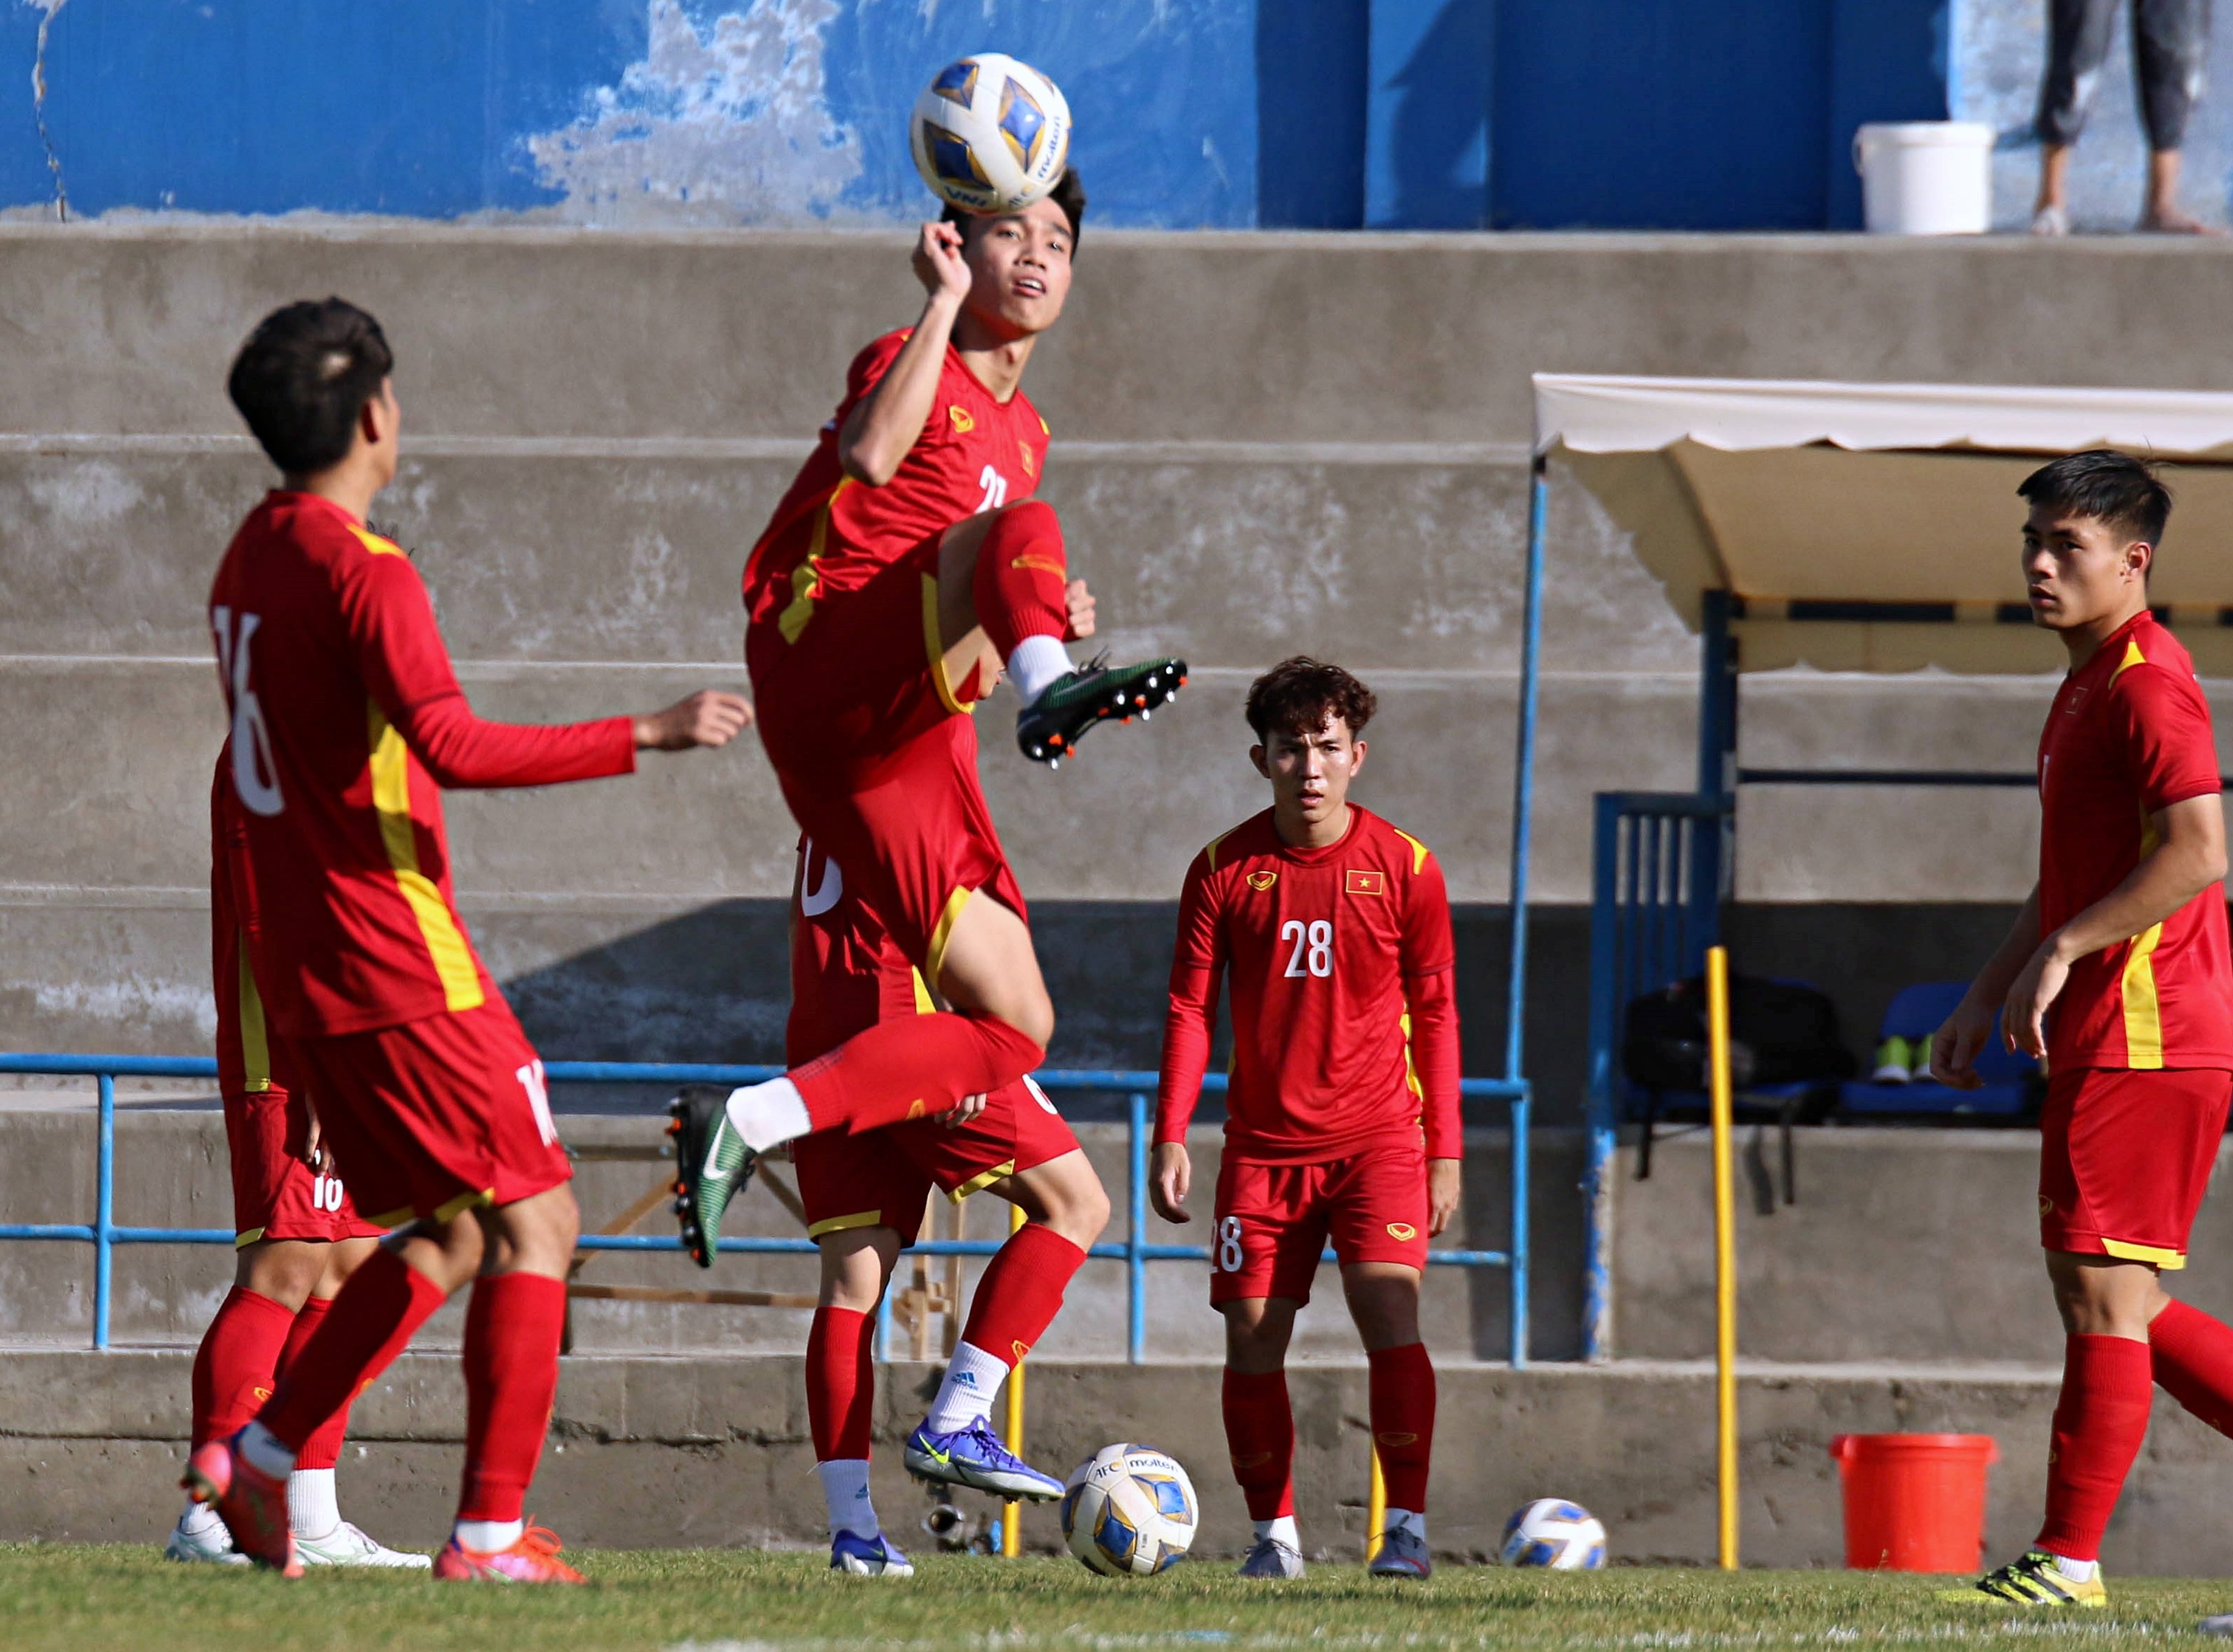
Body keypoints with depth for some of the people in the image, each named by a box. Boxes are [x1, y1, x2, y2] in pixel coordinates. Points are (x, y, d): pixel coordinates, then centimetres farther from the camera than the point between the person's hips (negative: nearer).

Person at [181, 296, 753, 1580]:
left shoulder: (250, 559, 13)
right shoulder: (365, 574, -16)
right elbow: (452, 747, -29)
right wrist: (650, 738, -29)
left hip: (302, 973, 9)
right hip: (404, 965, -9)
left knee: (447, 1233, 17)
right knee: (537, 1220, -3)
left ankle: (261, 1460, 10)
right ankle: (493, 1532, -8)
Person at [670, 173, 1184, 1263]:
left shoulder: (1022, 434, 29)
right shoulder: (912, 366, 5)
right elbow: (868, 456, -20)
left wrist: (1045, 617, 15)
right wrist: (943, 302, -13)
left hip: (902, 746, 8)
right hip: (820, 670, -8)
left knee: (1013, 1027, 1)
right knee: (1026, 524, -31)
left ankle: (744, 1126, 1)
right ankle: (1050, 684, -63)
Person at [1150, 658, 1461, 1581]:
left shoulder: (1404, 868, -1)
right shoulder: (1225, 870, 0)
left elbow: (1433, 1015, 5)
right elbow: (1190, 1007, 3)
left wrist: (1445, 1151, 2)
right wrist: (1171, 1136, -5)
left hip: (1377, 1135, -2)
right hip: (1263, 1142, 2)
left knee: (1389, 1314, -17)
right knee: (1253, 1338, -1)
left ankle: (1407, 1527, -14)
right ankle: (1273, 1533, 10)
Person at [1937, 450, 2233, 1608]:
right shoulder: (2086, 688, 20)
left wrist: (2061, 954, -22)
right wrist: (1988, 995, 24)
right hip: (2105, 1040, 11)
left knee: (2103, 1293, -7)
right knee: (2107, 1300, 12)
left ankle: (2069, 1561, -5)